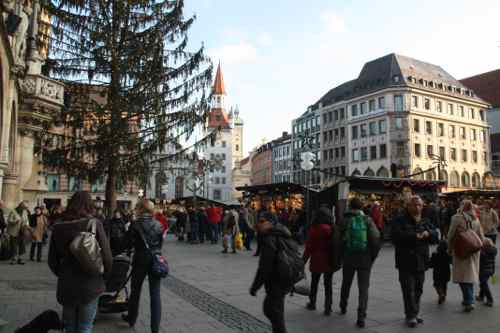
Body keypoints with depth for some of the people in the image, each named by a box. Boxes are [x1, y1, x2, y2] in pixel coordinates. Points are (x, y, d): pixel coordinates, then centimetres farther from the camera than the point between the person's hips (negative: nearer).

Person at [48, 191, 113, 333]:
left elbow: (52, 260, 5)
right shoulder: (94, 224, -12)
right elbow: (107, 256, -14)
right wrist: (104, 276, 4)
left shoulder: (58, 227, -2)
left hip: (66, 286, 3)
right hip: (90, 285, -3)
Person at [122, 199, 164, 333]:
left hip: (140, 261, -2)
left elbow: (129, 244, -7)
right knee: (155, 294, 5)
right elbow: (160, 244, 6)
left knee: (135, 291, 19)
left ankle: (131, 318, 38)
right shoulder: (158, 225, -1)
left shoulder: (135, 225, -10)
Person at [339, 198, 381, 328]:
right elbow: (376, 239, -10)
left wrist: (341, 256, 8)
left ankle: (343, 307, 40)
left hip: (348, 258, 1)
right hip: (365, 259, -1)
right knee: (363, 288, 5)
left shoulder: (345, 220, -5)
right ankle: (361, 317, -4)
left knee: (346, 284, 21)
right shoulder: (368, 220, -5)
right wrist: (372, 256, 1)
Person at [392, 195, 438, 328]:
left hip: (421, 262, 6)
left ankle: (414, 314, 27)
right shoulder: (400, 221, -6)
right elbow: (397, 236, -20)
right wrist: (415, 236, -18)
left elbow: (436, 236, 7)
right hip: (406, 263, -6)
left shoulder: (425, 221, 13)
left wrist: (428, 233, -14)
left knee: (418, 290, 14)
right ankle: (411, 316, 2)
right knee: (409, 290, -6)